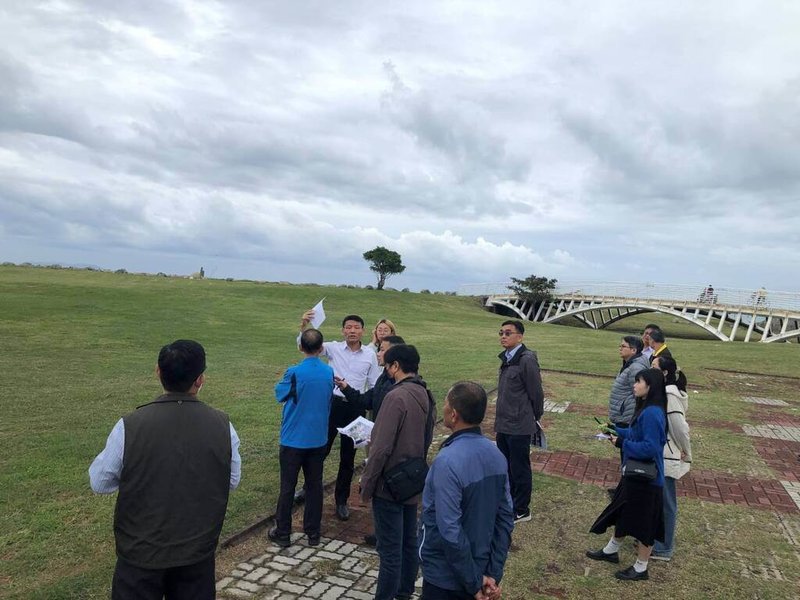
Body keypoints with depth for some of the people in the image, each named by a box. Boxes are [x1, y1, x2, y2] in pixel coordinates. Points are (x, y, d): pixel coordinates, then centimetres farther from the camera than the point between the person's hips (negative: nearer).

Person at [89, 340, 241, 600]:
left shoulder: (130, 426, -20)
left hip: (141, 553, -1)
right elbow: (232, 481, 1)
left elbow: (99, 482, -4)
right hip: (198, 552, 2)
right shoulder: (222, 425, -14)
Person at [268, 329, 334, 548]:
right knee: (314, 485, 14)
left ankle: (282, 533, 20)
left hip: (293, 440, -3)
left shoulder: (295, 372, -18)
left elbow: (280, 394, -1)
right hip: (318, 439, 4)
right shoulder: (329, 372, -5)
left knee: (287, 487, 9)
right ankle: (313, 533, 23)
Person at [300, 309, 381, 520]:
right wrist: (304, 325, -35)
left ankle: (341, 500, 28)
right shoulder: (333, 348, -3)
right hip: (333, 403, -1)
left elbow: (374, 385, 7)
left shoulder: (370, 354, 1)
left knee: (348, 458, 12)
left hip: (356, 408, 1)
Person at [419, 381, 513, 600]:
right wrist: (493, 574, 1)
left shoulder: (448, 461, -28)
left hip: (445, 576, -6)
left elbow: (450, 531, -27)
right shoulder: (496, 455, -4)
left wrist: (474, 582, -15)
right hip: (480, 570, 6)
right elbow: (506, 517, -1)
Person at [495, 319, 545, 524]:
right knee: (505, 467, 18)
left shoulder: (527, 359, -17)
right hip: (503, 425, 8)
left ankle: (521, 510, 23)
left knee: (519, 469, 7)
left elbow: (536, 393, -12)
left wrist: (534, 419, 0)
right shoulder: (506, 359, 8)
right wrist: (499, 422, 12)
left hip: (519, 427, -8)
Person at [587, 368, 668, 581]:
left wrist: (622, 443, -21)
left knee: (643, 521, 9)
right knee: (623, 512, 24)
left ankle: (640, 569, 28)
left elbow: (650, 447, -30)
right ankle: (611, 550, 42)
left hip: (645, 477, -10)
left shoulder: (652, 413, -27)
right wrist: (616, 431, 6)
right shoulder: (645, 409, 4)